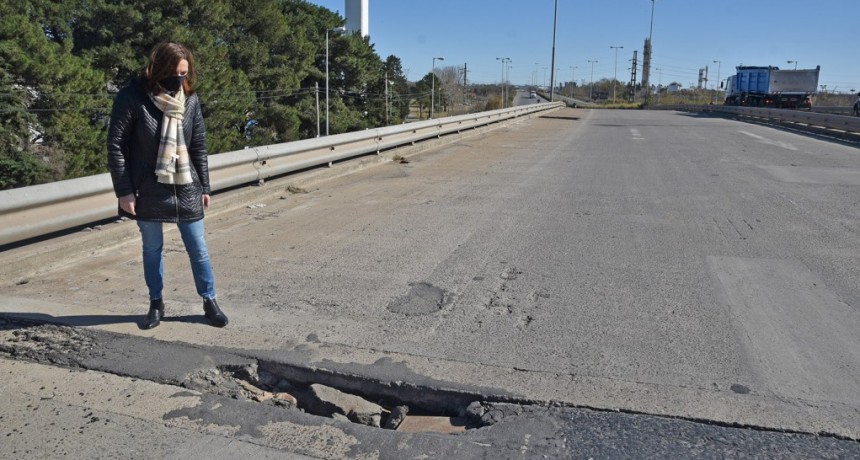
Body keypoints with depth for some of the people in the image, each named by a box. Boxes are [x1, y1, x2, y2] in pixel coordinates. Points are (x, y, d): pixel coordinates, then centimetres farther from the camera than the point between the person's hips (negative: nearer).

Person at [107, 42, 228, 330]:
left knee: (198, 249, 7)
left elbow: (199, 146, 6)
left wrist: (204, 187, 7)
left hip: (186, 189, 2)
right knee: (152, 249, 12)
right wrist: (124, 191, -10)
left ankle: (209, 301, 21)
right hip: (148, 190, -2)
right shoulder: (133, 97, -11)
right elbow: (116, 145, -8)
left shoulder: (190, 99, 0)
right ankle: (156, 304, 28)